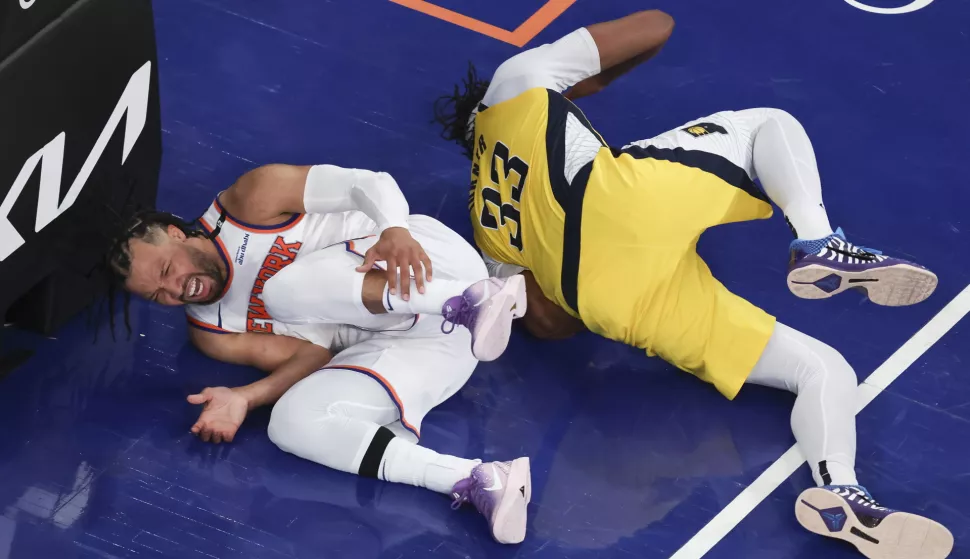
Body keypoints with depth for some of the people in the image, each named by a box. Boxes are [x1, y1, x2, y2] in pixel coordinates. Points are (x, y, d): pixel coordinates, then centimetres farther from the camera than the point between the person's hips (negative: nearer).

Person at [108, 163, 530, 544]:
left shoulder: (251, 201, -2)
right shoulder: (213, 333, 11)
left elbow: (367, 183, -6)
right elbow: (312, 355, 2)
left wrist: (395, 230, -27)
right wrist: (244, 398, -15)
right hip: (397, 341, 5)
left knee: (286, 287, -25)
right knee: (290, 422, -21)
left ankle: (470, 301, -33)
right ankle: (477, 483, -38)